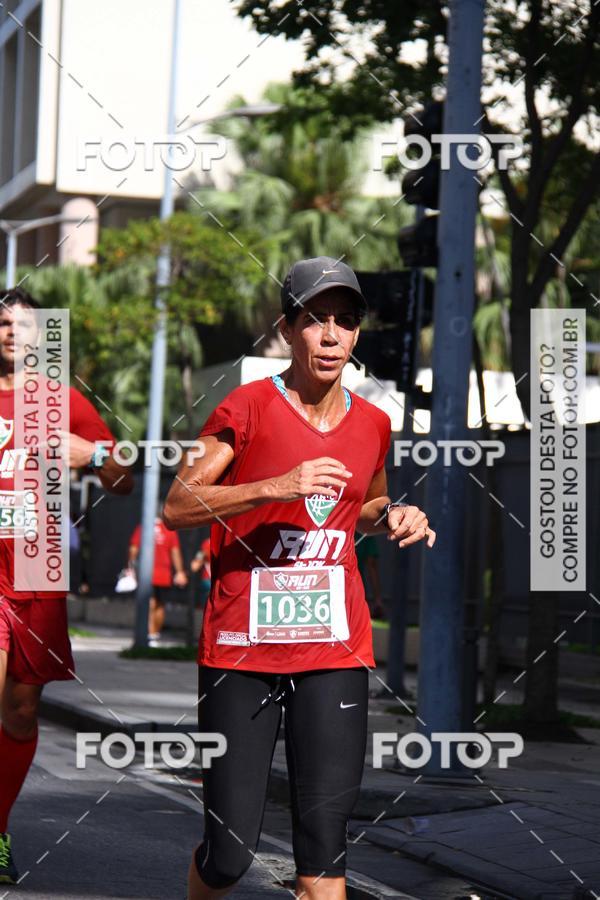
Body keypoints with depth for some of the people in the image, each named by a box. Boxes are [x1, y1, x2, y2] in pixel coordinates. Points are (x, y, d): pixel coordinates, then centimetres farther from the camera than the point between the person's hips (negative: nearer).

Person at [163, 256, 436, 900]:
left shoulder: (372, 424, 9)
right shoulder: (248, 408, -5)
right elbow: (176, 507, -9)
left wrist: (393, 515, 6)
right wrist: (278, 486, -20)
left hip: (336, 649, 3)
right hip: (241, 648, -3)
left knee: (324, 846, -5)